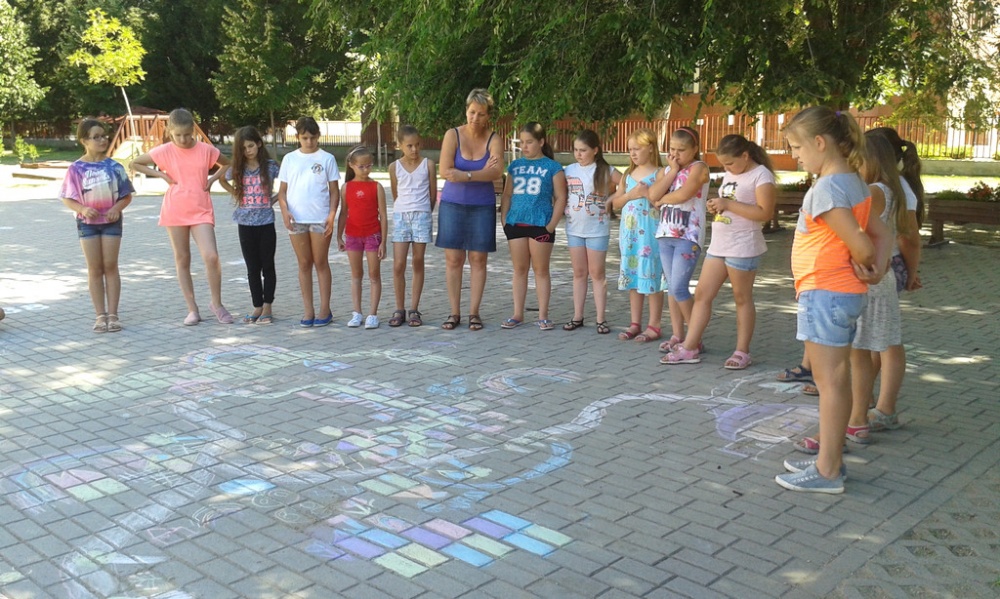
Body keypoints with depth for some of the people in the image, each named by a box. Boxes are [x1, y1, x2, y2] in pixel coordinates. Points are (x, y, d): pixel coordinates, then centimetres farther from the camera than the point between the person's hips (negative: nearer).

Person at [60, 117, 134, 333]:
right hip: (87, 222, 0)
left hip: (111, 221, 0)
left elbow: (127, 195, 2)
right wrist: (83, 209, -20)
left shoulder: (113, 166, -3)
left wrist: (117, 208, -17)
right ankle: (100, 315, 10)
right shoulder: (76, 168, -5)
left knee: (110, 266, 2)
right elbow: (67, 199, -1)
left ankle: (112, 314, 8)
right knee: (95, 268, 5)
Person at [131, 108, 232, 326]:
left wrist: (212, 180, -1)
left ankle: (217, 303, 5)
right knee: (182, 260, 6)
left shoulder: (206, 149, -1)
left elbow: (227, 165, 15)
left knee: (211, 257, -15)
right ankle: (192, 309, 14)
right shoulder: (164, 151, -2)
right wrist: (161, 175, -2)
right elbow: (135, 163, 8)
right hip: (175, 211, 1)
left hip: (201, 211, -1)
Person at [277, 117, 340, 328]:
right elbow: (282, 190, 9)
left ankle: (325, 310, 9)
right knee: (304, 264, 7)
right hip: (296, 219, 2)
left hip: (320, 219, -2)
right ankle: (308, 311, 12)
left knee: (321, 263, 3)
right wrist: (284, 211, -8)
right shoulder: (289, 159, 8)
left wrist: (332, 215, -10)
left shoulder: (327, 158, 2)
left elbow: (334, 191, 1)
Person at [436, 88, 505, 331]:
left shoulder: (494, 140, -2)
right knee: (453, 259, 2)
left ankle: (474, 313, 11)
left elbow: (496, 172, -17)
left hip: (482, 206, 0)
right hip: (453, 204, 0)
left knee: (478, 259, 3)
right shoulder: (453, 135, -2)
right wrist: (482, 173, -15)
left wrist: (466, 176, -23)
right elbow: (445, 171, -13)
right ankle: (454, 313, 10)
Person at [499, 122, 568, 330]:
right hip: (515, 223, 4)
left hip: (540, 225, -4)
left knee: (541, 270, 3)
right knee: (519, 270, 9)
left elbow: (560, 198, -2)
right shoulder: (515, 166, 11)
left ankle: (543, 316, 9)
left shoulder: (552, 167, 0)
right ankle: (518, 314, 16)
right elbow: (507, 195, 14)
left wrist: (552, 224, -9)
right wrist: (504, 219, 4)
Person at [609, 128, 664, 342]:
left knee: (651, 277, -3)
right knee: (632, 277, 9)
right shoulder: (629, 175, 14)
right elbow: (615, 204, 13)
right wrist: (630, 194, -4)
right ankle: (635, 324, 18)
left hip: (649, 232, -6)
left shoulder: (658, 173, -5)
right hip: (629, 231, 7)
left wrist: (647, 193, -19)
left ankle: (654, 326, 5)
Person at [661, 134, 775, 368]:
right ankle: (689, 348, 10)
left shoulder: (761, 175, -11)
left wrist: (728, 204, -20)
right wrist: (716, 206, 2)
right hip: (718, 244, 8)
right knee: (702, 294, 5)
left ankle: (742, 352, 13)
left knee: (742, 298, 2)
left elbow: (765, 213, -20)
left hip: (742, 247, -8)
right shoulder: (730, 174, 14)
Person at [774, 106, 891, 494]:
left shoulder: (826, 188, -19)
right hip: (845, 293, 10)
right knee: (836, 380, 15)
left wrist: (865, 266, -2)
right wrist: (877, 267, -5)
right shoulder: (853, 183, 10)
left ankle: (827, 472, 6)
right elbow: (880, 235, 9)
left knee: (830, 381, -3)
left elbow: (860, 244, -21)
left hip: (824, 294, -10)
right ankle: (831, 459, 26)